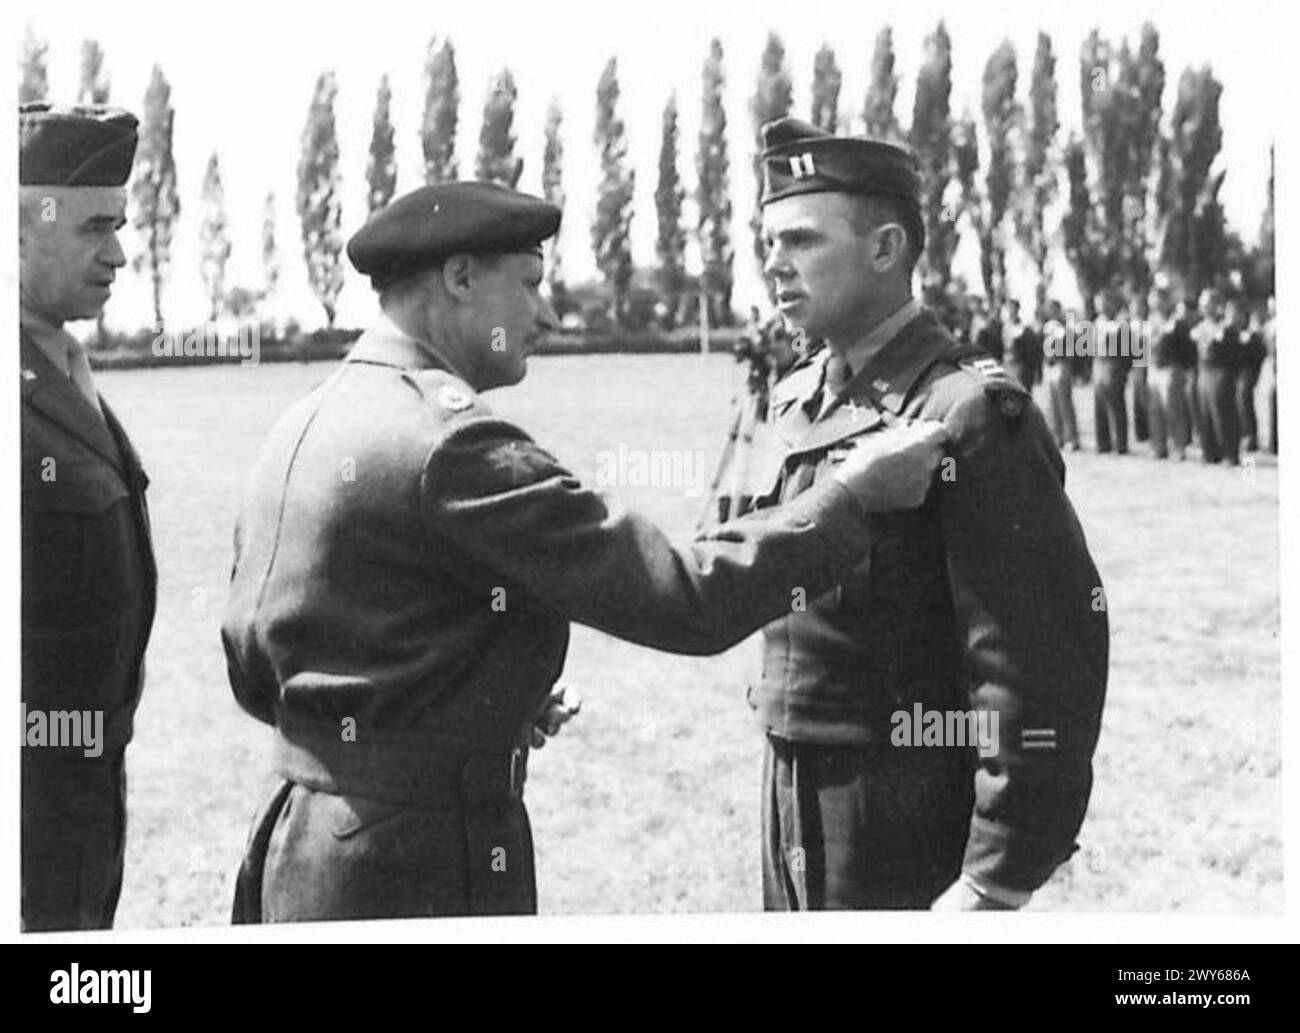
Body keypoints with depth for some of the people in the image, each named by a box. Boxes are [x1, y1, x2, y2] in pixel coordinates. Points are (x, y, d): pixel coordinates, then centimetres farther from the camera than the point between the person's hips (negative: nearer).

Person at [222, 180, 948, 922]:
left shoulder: (299, 430, 10)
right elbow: (685, 602, -20)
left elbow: (252, 669, 17)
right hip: (426, 876, -10)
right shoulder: (451, 440, -18)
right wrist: (853, 496, -9)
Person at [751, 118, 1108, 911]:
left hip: (910, 852, -7)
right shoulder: (799, 406, 10)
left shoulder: (972, 416, -15)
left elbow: (1050, 663, -19)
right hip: (795, 823, 7)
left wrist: (996, 884, -20)